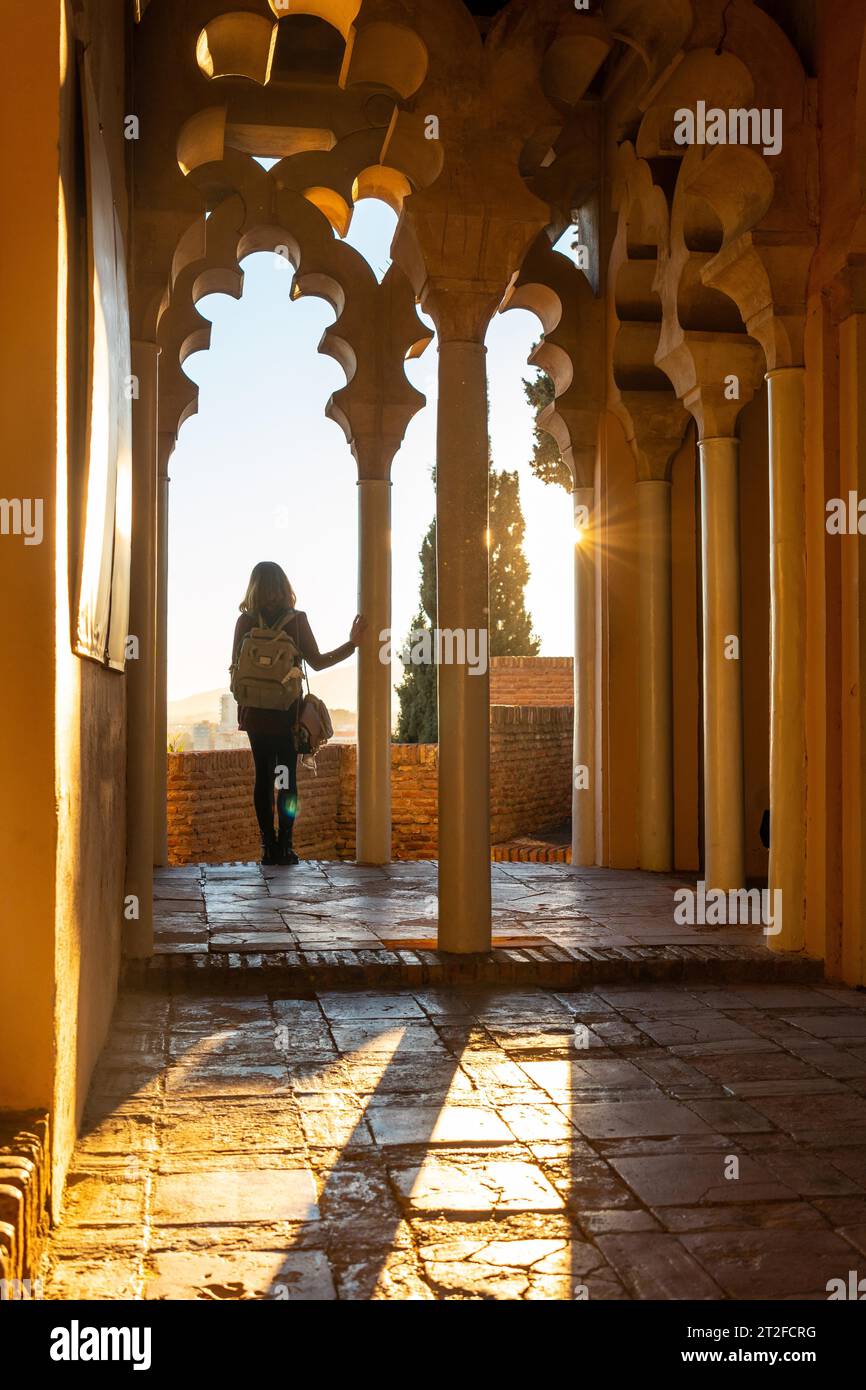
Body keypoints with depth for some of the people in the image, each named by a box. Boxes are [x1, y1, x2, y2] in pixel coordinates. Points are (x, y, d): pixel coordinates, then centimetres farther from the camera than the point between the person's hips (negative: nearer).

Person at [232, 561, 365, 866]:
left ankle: (269, 846, 3)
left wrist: (241, 710, 11)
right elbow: (317, 662, -4)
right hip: (288, 713, -1)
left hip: (255, 713, 1)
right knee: (287, 779, 4)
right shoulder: (296, 620, -5)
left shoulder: (246, 622, -1)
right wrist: (352, 643, 3)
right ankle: (284, 846, 0)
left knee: (263, 777, 6)